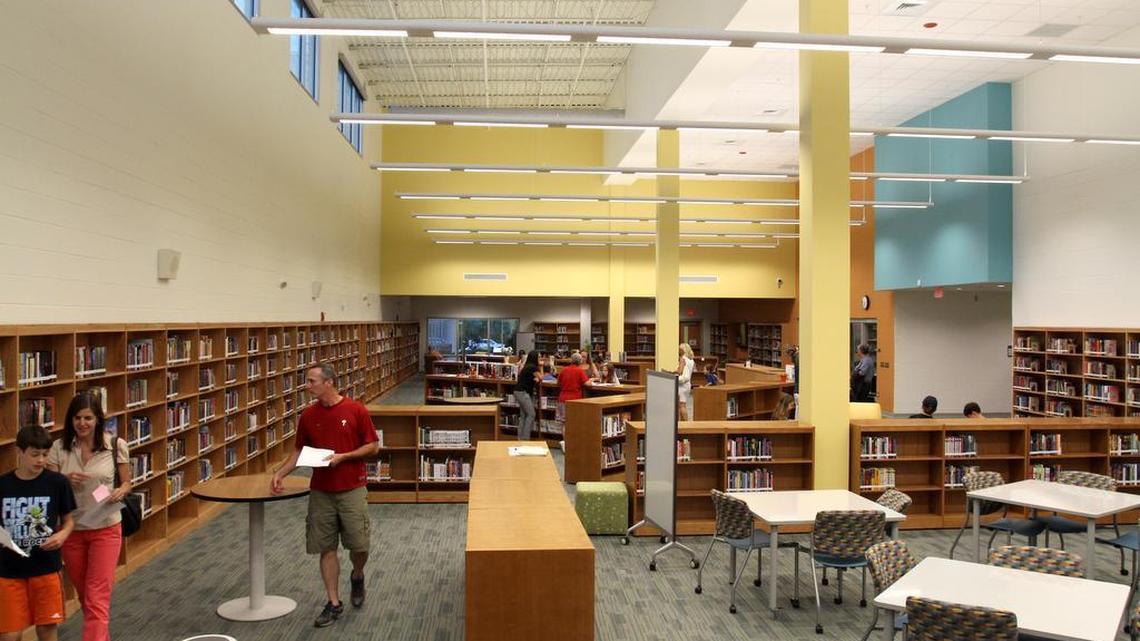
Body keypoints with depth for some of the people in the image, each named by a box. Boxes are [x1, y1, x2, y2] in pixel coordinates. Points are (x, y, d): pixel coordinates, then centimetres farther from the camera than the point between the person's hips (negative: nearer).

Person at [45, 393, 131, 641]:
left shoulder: (116, 445, -8)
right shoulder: (59, 448, -4)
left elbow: (127, 483, 2)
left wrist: (120, 491, -20)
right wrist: (66, 480, -21)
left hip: (105, 529, -3)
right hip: (71, 530, 3)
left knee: (97, 599, -7)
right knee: (84, 595, 18)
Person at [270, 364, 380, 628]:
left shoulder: (356, 410, -9)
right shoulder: (308, 415, 3)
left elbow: (373, 447, -5)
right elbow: (299, 451, 11)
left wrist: (343, 456, -18)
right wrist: (280, 473, -3)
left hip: (352, 489, -3)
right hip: (320, 492, 3)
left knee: (359, 545, -2)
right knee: (326, 548, 5)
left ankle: (357, 576, 30)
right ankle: (334, 603, 17)